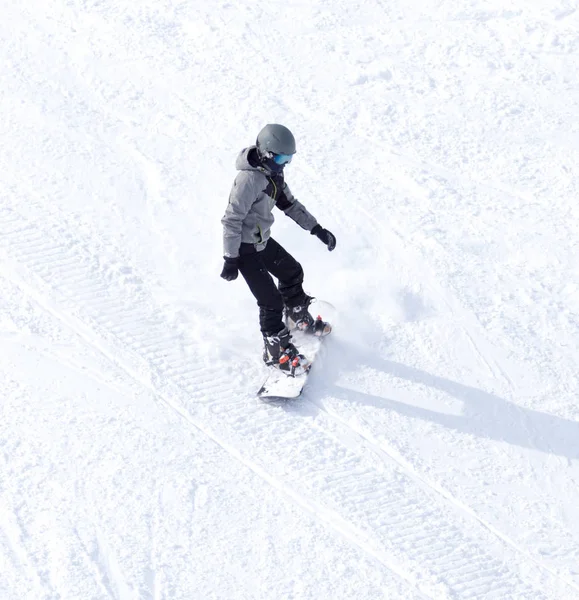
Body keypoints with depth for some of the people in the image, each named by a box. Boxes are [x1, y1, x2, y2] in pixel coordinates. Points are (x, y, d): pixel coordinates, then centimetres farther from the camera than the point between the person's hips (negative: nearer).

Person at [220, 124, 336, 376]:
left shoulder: (273, 172, 1)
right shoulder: (249, 178, -28)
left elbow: (290, 203, 13)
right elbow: (232, 220, -26)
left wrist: (317, 229, 9)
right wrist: (231, 259, -24)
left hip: (262, 240, 10)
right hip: (245, 248, -9)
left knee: (292, 272, 25)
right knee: (271, 300, -6)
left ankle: (299, 317, 49)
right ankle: (275, 351, 11)